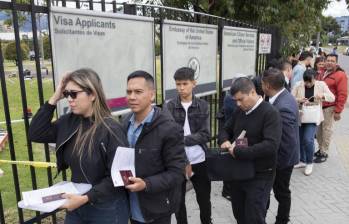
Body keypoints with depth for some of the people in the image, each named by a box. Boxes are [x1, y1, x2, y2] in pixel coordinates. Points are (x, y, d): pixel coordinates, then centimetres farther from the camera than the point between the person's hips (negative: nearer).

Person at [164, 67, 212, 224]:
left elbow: (205, 135, -7)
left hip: (199, 161, 1)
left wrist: (182, 139, -20)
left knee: (204, 199, 16)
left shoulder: (203, 106, -1)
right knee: (179, 200, 13)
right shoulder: (169, 107, -4)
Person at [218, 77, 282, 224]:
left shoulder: (270, 113, -15)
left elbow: (271, 145, -27)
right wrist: (224, 140, -5)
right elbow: (226, 130, 19)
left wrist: (238, 152, -24)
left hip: (260, 176, -7)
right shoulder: (239, 111, 7)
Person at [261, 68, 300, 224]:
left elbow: (288, 142, -29)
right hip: (279, 155, 9)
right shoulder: (283, 96, -2)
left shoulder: (283, 107, -33)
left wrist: (277, 162, -18)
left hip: (283, 158, -9)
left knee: (281, 192, 13)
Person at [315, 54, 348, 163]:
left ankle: (324, 153, 12)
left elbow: (342, 94, -14)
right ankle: (321, 149, 27)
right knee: (318, 129, 12)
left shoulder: (340, 75, -11)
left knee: (326, 130, 1)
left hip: (329, 107, -7)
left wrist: (338, 111, -16)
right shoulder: (322, 74, 13)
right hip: (319, 106, 7)